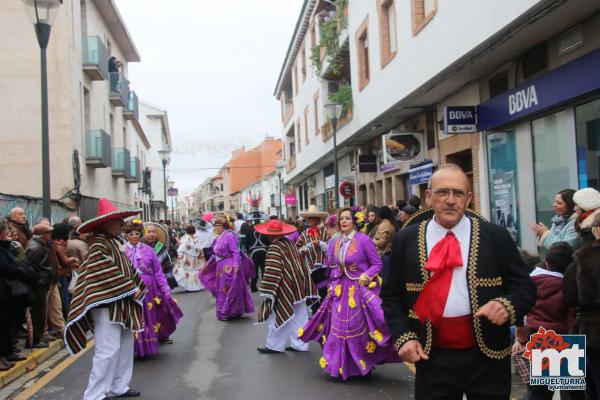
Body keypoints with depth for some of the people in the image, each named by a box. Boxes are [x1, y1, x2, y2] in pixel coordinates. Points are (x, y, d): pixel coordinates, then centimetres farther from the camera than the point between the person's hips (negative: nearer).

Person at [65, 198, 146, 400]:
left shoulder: (115, 242, 15)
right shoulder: (99, 245, -14)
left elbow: (128, 269, 20)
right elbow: (108, 275, -21)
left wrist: (138, 288, 7)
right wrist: (131, 290, -14)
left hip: (121, 304, 10)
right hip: (107, 304, -10)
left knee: (125, 345, 14)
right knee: (108, 350, -10)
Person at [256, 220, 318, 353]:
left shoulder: (275, 247, -15)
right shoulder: (291, 243, 8)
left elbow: (272, 271, -21)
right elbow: (301, 264, 12)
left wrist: (268, 292, -19)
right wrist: (302, 285, 18)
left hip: (285, 287, -8)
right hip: (298, 286, 8)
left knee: (278, 314, 4)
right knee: (299, 317, 9)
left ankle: (274, 345, 13)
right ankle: (300, 344, 16)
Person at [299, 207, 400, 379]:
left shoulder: (363, 239, -13)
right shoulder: (336, 242, 5)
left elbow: (377, 264, -11)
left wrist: (366, 275, -27)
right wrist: (334, 283, 3)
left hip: (360, 289, -6)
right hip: (341, 289, 6)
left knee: (358, 328, 2)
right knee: (340, 327, 10)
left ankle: (362, 365, 19)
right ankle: (342, 365, 25)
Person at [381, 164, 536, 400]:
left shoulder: (496, 237, -2)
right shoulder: (406, 240, 1)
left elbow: (524, 287, 2)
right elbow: (391, 296, 7)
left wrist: (507, 305, -19)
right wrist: (404, 336, -6)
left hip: (487, 356, 0)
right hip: (432, 358, 1)